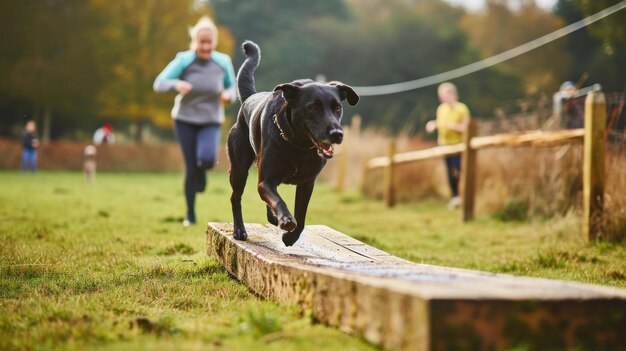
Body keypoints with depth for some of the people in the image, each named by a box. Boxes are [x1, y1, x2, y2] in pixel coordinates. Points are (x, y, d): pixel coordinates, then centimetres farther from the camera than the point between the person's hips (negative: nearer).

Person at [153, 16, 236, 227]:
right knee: (190, 168, -2)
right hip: (185, 120, 0)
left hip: (210, 121, 0)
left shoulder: (223, 62, -8)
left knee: (207, 159, -25)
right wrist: (176, 84, -38)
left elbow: (232, 87, 7)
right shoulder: (184, 60, -13)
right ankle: (190, 215, 15)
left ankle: (202, 170, 14)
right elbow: (159, 84, -18)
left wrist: (229, 95, -17)